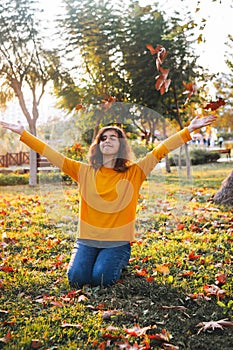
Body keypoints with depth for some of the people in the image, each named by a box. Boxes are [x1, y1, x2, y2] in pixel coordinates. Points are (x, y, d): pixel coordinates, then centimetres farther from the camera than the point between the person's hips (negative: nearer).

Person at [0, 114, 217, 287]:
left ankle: (119, 262, 13)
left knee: (102, 278, -22)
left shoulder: (134, 173, 1)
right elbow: (53, 155, 2)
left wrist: (189, 130, -9)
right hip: (87, 240, 2)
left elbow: (161, 150, -3)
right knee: (77, 278, -19)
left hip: (118, 242, -1)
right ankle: (84, 259, 17)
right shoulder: (85, 172, 4)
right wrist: (23, 133, -2)